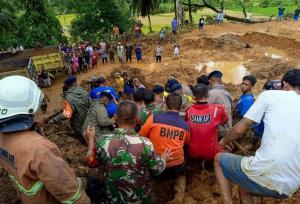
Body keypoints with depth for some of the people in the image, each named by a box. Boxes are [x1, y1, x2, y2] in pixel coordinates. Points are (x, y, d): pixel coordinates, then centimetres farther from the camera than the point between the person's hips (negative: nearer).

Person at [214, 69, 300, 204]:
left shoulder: (270, 95, 0)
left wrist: (224, 141, 19)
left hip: (265, 173, -6)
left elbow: (239, 130, -1)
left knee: (219, 159, 21)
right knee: (244, 184, 33)